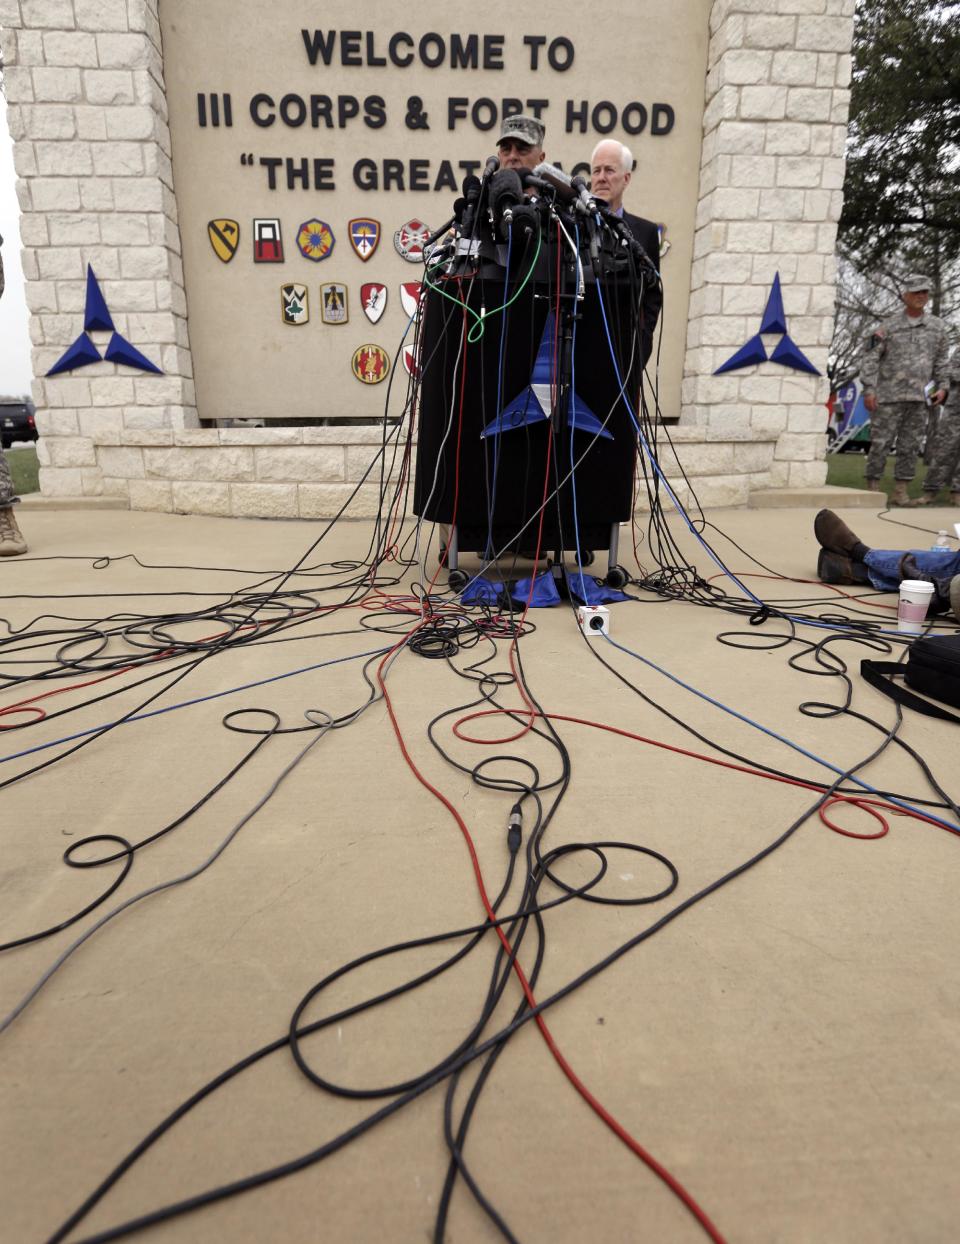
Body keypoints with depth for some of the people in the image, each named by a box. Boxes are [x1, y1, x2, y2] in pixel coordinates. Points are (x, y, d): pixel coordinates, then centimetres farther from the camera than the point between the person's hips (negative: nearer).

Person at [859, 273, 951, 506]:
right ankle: (873, 489, 3)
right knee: (880, 444, -5)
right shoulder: (889, 326, 1)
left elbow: (940, 360, 18)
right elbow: (870, 359, -3)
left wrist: (942, 387, 7)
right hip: (889, 396, -4)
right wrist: (869, 390, -12)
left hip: (919, 398, 4)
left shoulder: (937, 326, 12)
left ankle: (900, 492, 10)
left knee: (909, 446, 4)